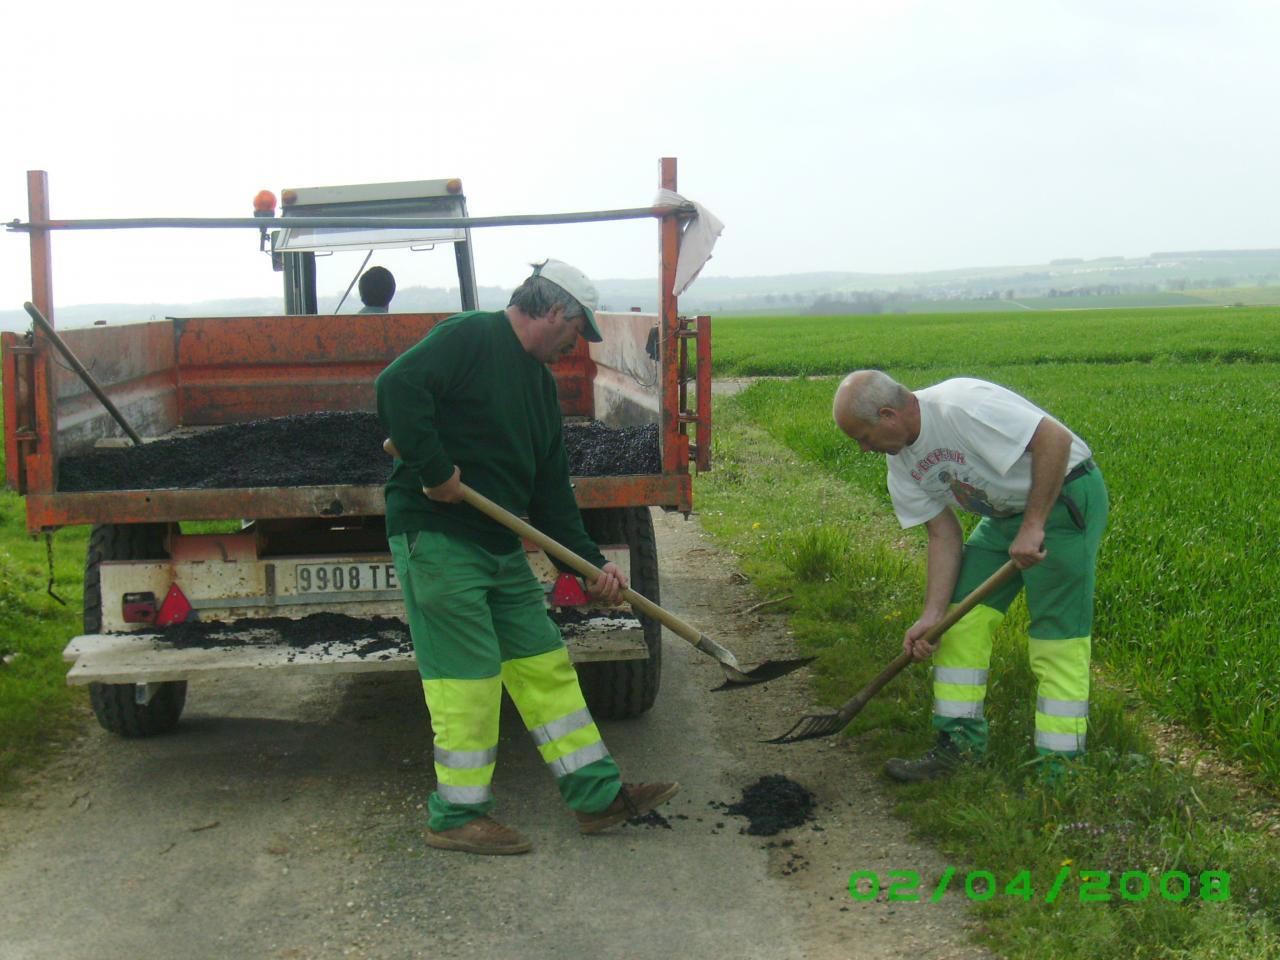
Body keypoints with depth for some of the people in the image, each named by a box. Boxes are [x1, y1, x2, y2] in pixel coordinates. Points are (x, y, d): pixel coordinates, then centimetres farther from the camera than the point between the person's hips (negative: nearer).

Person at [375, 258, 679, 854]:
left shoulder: (539, 380, 18)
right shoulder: (469, 337, -9)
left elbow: (551, 488, 18)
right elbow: (397, 386, -25)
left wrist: (591, 563, 11)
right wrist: (435, 471, -23)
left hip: (502, 546, 9)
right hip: (436, 537, -9)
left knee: (544, 663, 11)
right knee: (468, 675, -5)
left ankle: (598, 794, 19)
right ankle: (457, 816, 10)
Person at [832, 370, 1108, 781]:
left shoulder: (961, 406, -27)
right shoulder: (901, 462, 1)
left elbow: (1055, 438, -28)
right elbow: (944, 535, 3)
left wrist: (1033, 526, -26)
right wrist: (931, 615, -5)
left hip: (1065, 496, -9)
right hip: (1006, 512, 9)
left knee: (1056, 639, -7)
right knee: (962, 618, 4)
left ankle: (1059, 769, 1)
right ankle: (960, 743, 14)